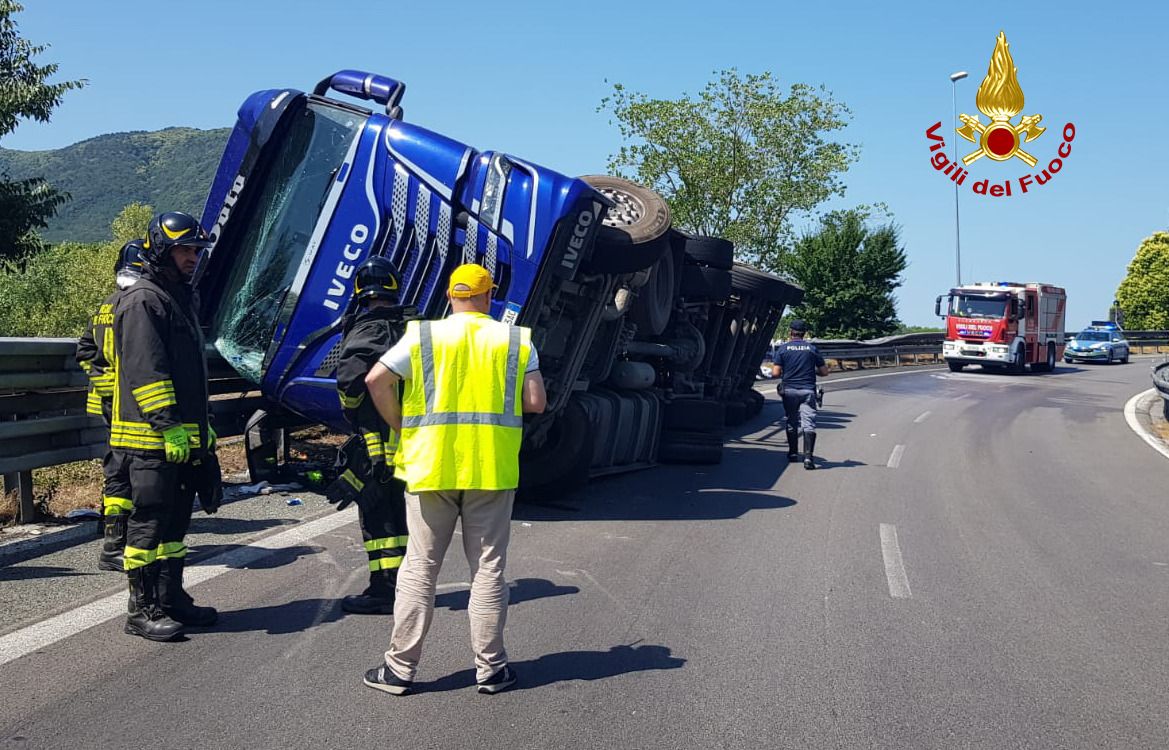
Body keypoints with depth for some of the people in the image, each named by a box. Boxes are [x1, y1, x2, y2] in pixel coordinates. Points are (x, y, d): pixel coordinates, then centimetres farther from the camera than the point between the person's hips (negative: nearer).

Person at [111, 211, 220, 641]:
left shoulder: (180, 299, 21)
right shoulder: (143, 300, -10)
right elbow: (145, 370, -20)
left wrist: (203, 428, 25)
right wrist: (168, 426, -24)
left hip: (182, 437, 10)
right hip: (151, 441, -10)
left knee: (175, 522, 14)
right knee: (149, 523, -5)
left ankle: (171, 600, 22)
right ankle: (142, 610, 1)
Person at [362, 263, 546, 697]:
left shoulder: (422, 336, 1)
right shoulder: (516, 340, 3)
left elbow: (376, 380, -8)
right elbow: (536, 402, -2)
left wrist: (401, 427, 4)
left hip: (431, 466, 0)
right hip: (493, 470, 0)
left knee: (420, 568, 8)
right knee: (488, 569, 9)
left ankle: (400, 667, 11)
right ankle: (491, 667, 13)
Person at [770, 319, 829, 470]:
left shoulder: (783, 348, 0)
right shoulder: (812, 348, 3)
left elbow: (775, 373, -4)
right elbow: (824, 372, 6)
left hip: (789, 391, 1)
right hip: (808, 390, -1)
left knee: (792, 422, 17)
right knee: (808, 423, -6)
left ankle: (793, 453, 28)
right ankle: (808, 456, -21)